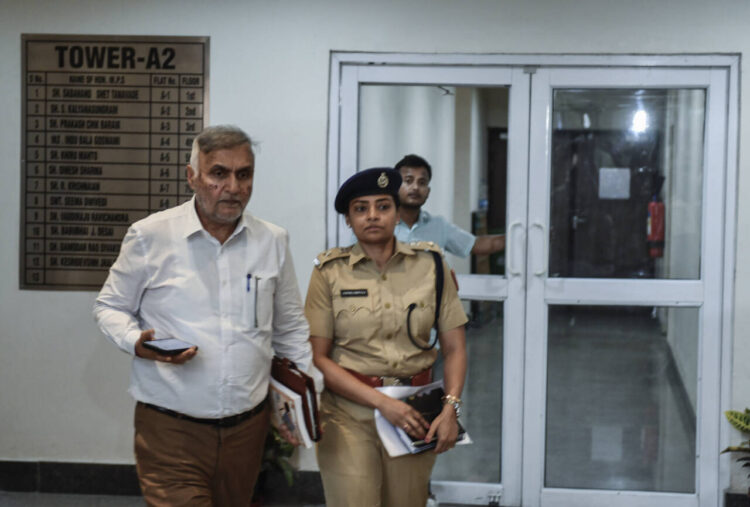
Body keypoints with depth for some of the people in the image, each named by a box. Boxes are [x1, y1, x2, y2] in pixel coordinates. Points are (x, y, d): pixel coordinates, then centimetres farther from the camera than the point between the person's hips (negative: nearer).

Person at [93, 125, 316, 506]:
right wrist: (136, 342, -14)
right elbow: (110, 307, 5)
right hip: (171, 430, -3)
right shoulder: (150, 236, -5)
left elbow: (290, 328, 15)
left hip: (247, 428, 3)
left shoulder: (273, 241, 5)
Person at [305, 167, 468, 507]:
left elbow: (455, 348, 5)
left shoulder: (430, 264, 3)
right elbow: (318, 357, -4)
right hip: (349, 414, -2)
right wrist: (383, 403, -13)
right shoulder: (330, 272, -1)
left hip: (415, 412, 2)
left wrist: (451, 408, -11)